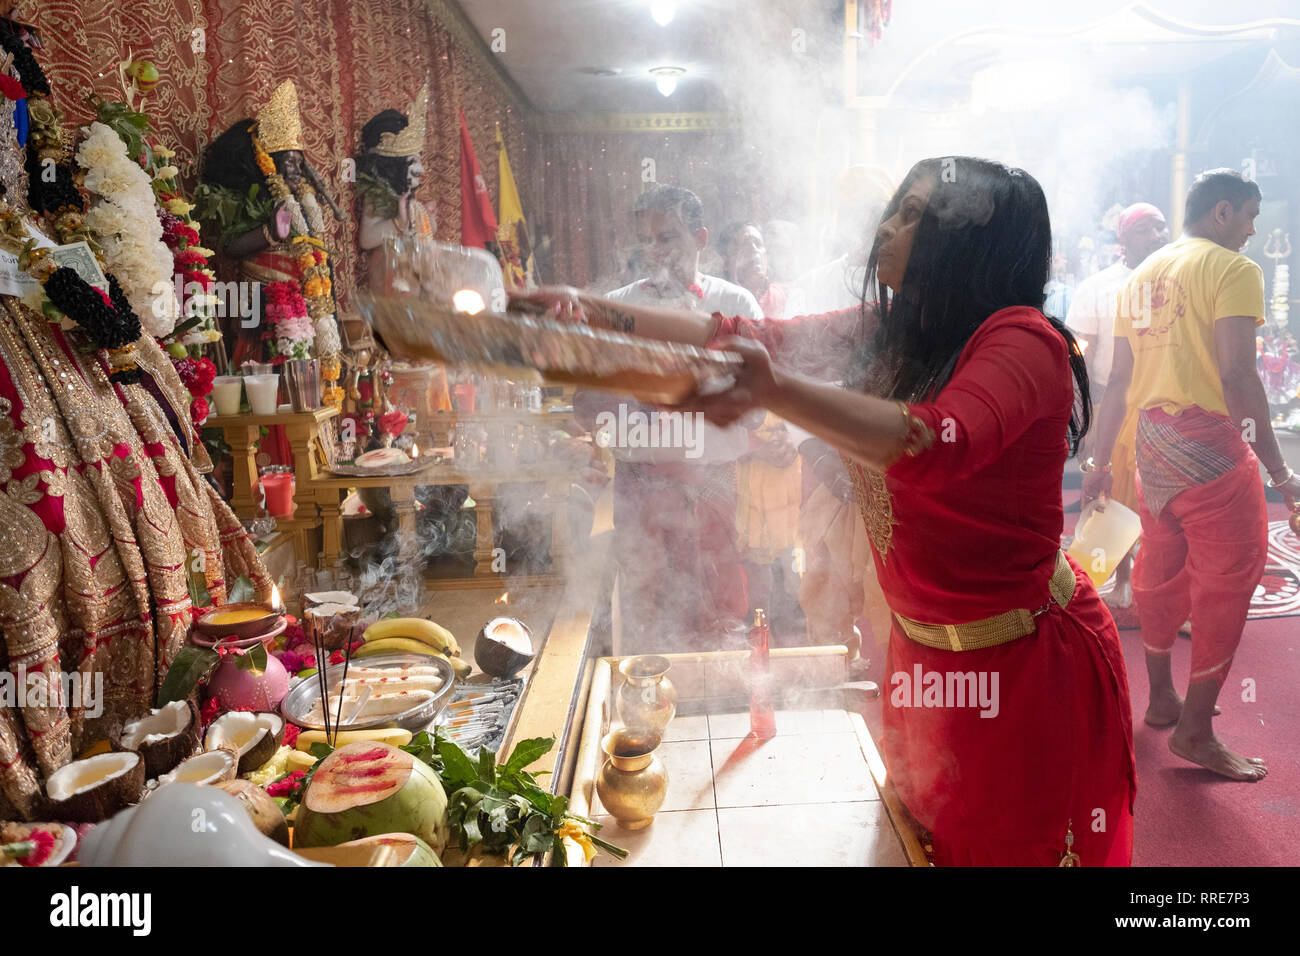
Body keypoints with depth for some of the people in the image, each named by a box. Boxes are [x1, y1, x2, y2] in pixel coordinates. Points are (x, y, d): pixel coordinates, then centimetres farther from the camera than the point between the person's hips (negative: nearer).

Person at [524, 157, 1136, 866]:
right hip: (922, 649, 7)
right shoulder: (887, 333, 0)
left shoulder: (1026, 340, -21)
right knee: (928, 836, 24)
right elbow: (744, 338, 2)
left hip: (1028, 661, -6)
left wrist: (774, 389, -53)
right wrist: (599, 313, -4)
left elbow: (939, 443, -40)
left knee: (1019, 846, 13)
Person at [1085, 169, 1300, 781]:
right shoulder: (1233, 269, -8)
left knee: (1161, 572, 18)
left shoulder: (1142, 276, 16)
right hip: (1208, 444, -8)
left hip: (1152, 440, 8)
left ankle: (1162, 700, 32)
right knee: (1226, 582, 1)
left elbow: (1118, 381, 15)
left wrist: (1100, 461, 19)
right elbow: (1237, 376, -18)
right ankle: (1195, 730, 7)